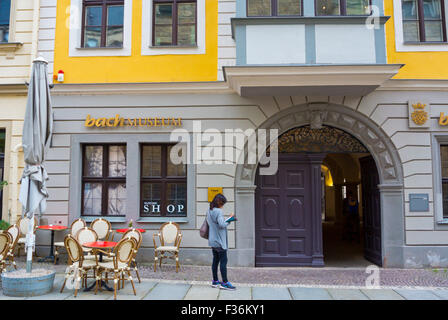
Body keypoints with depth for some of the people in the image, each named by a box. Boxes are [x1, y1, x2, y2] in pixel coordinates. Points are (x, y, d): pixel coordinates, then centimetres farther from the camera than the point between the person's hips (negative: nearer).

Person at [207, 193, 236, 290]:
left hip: (213, 241, 9)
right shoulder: (218, 211, -18)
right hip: (219, 241, -9)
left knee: (215, 260, 15)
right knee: (223, 261, -2)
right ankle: (225, 283, 2)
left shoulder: (209, 211, 10)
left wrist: (227, 219, 8)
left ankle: (215, 281, 22)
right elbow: (222, 224, -26)